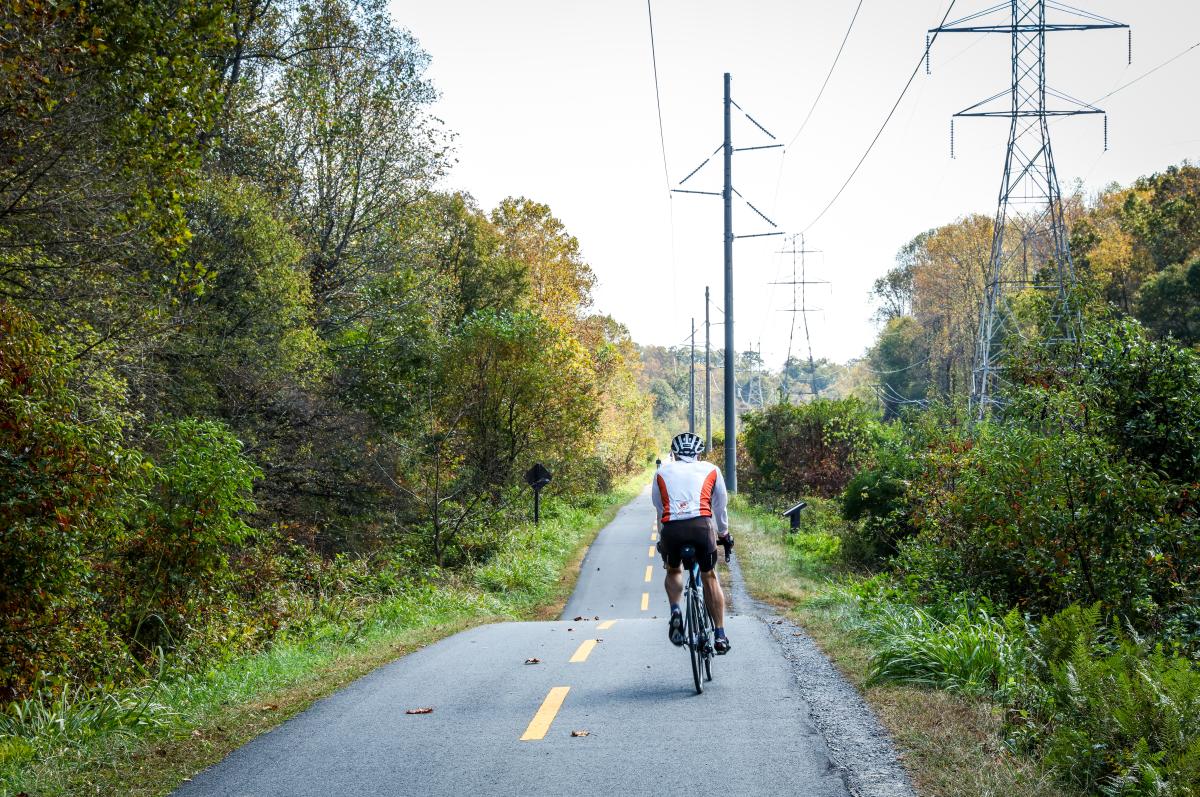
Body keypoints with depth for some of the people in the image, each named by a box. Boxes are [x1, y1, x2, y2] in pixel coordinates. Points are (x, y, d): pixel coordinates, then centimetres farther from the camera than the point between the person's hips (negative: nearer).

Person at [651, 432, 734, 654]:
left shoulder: (663, 472, 24)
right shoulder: (711, 470, 23)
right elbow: (721, 508, 32)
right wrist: (724, 534, 47)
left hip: (671, 528, 1)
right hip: (702, 525, 0)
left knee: (673, 571, 28)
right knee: (709, 577, 20)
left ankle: (675, 611, 1)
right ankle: (721, 636, 17)